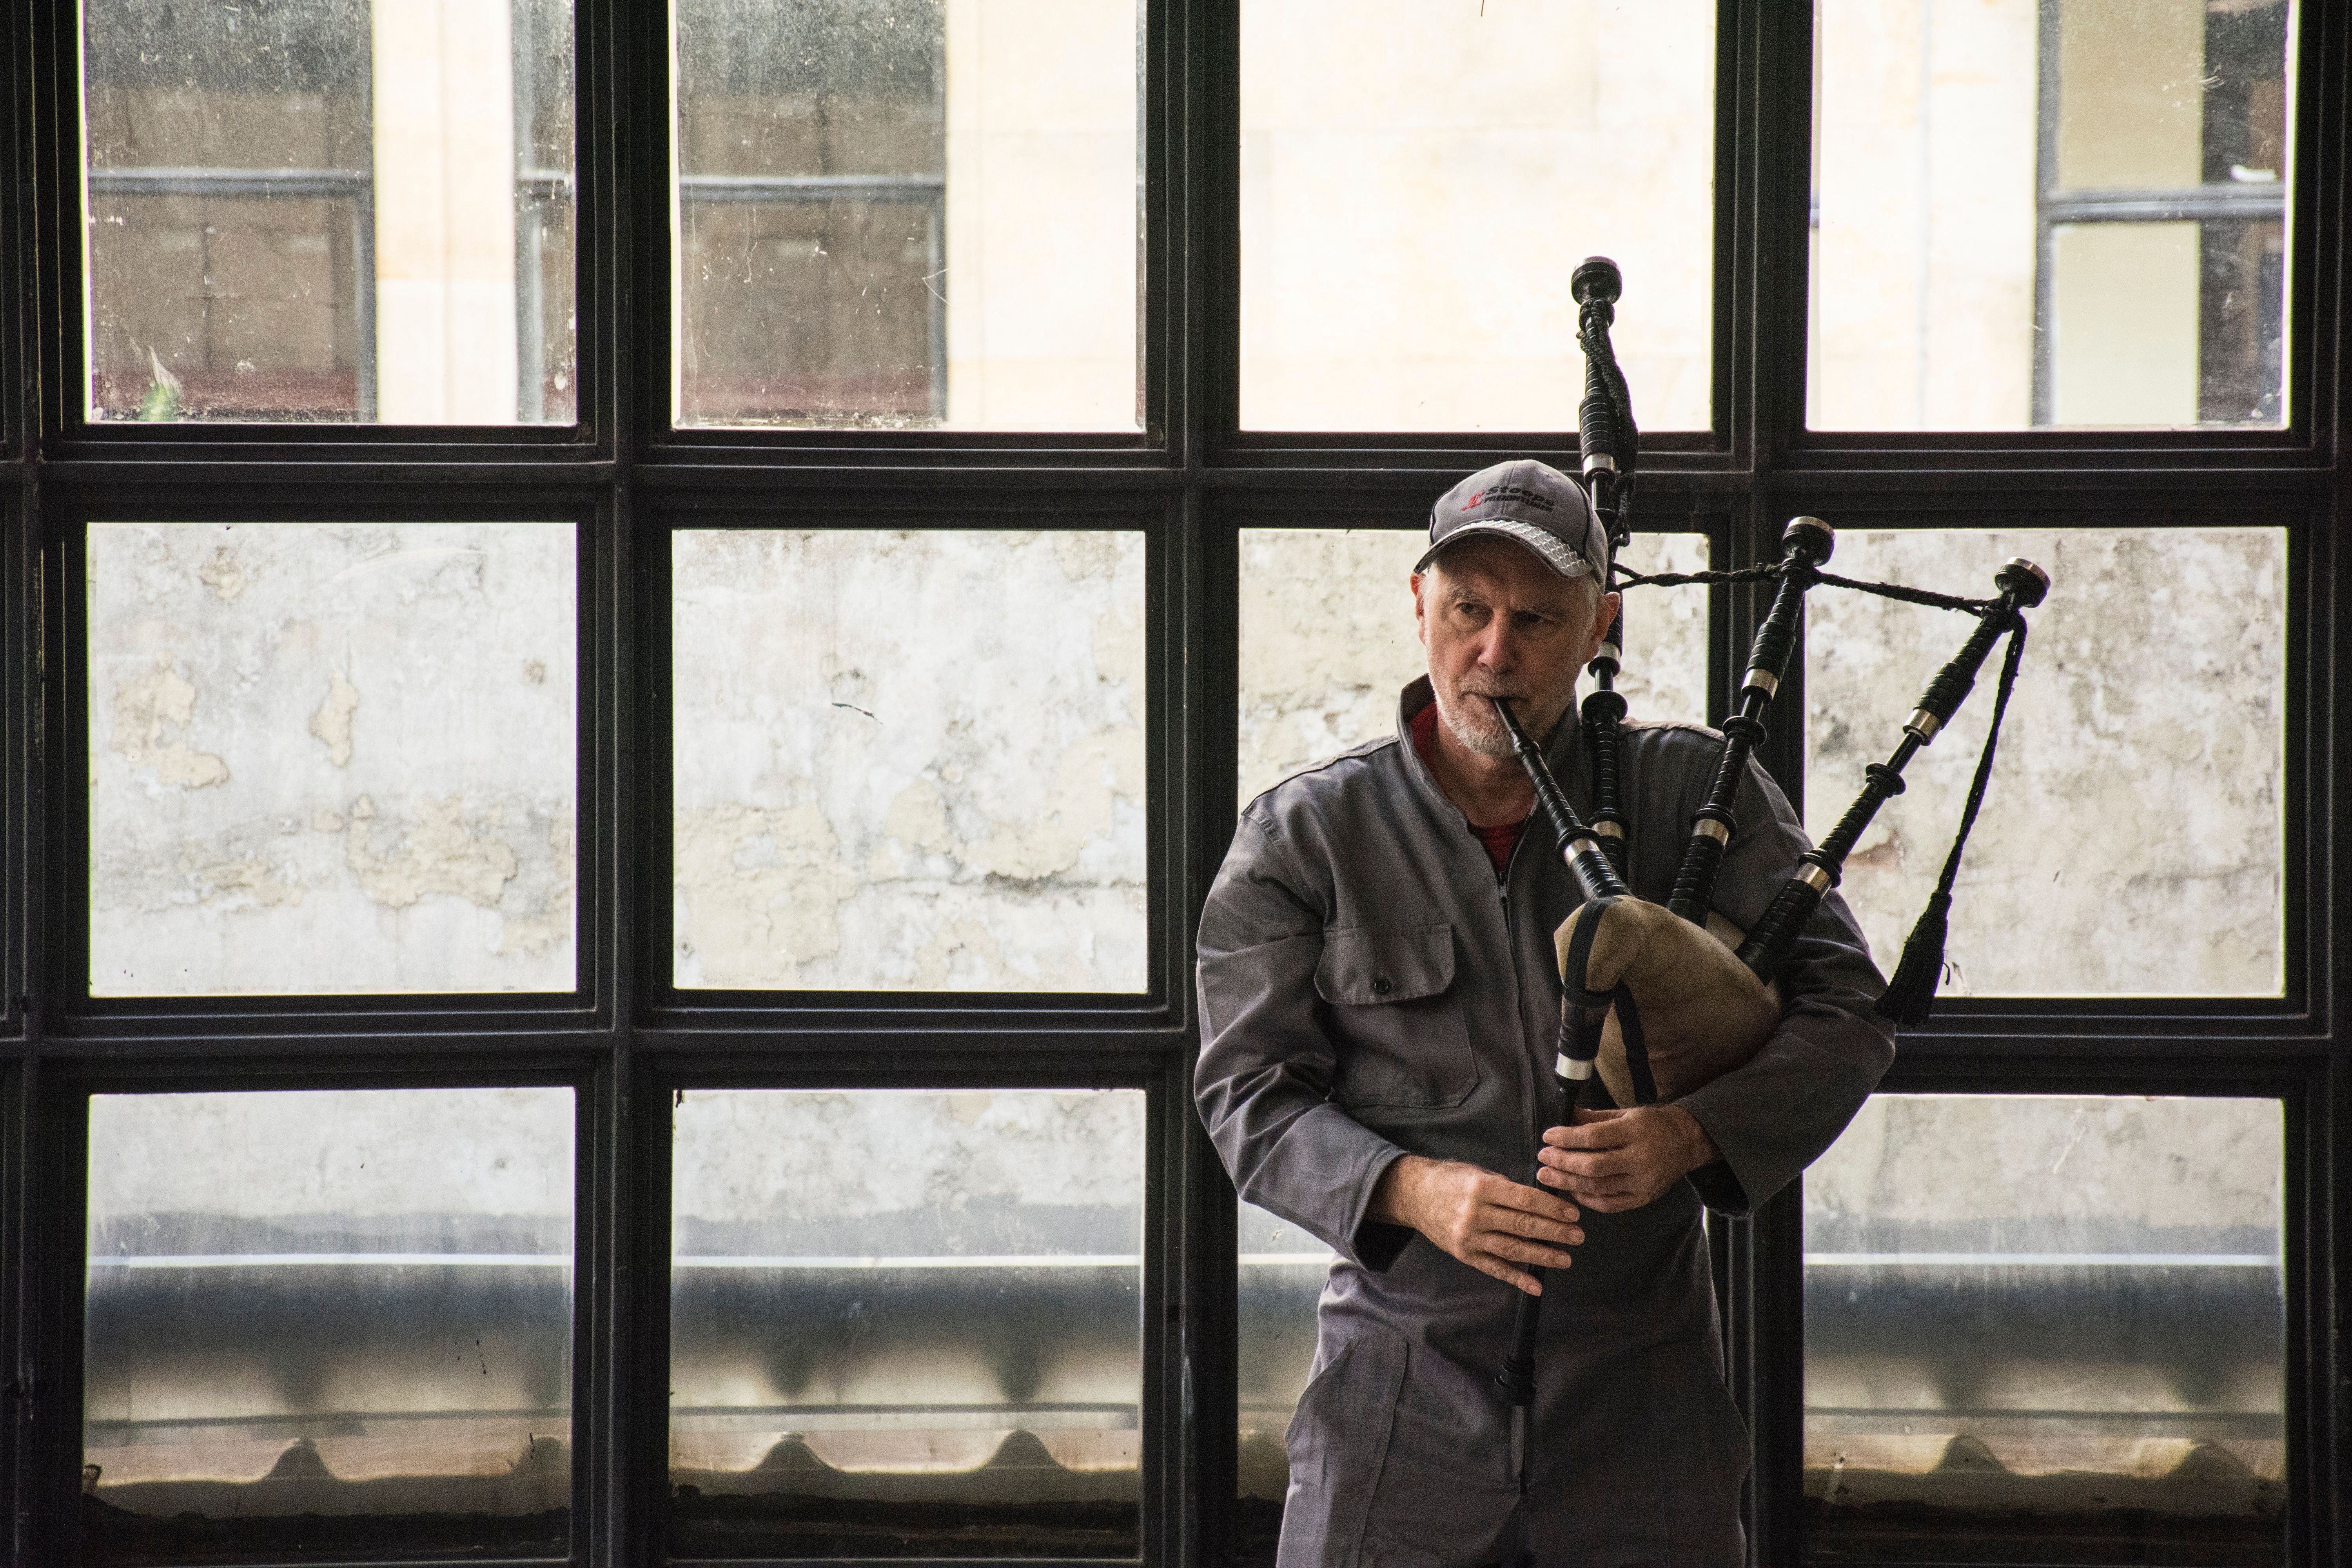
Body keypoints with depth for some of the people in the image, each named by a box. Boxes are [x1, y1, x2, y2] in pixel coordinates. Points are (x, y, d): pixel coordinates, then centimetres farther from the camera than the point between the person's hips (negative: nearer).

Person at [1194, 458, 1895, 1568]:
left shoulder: (1695, 793, 2)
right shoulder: (1302, 835, 1)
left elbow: (1844, 1017, -1)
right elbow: (1250, 1091, -3)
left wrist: (1692, 1132, -20)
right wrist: (1410, 1190, -21)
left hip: (1639, 1392, 1)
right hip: (1402, 1388, 0)